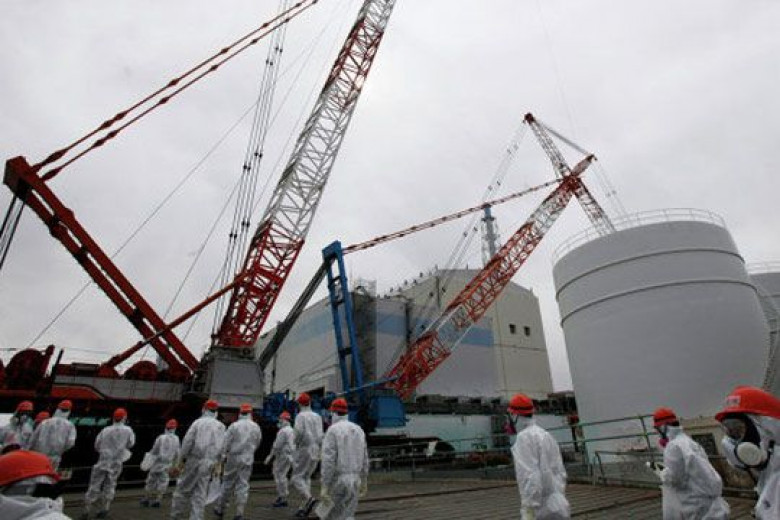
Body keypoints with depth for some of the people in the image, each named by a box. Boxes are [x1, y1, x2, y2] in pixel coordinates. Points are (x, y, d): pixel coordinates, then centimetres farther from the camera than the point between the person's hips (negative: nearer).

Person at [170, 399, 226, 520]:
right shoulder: (221, 426, 5)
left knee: (184, 488, 13)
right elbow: (221, 447, 5)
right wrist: (216, 463, 15)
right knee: (200, 493, 10)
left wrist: (182, 458, 2)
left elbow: (187, 441, -10)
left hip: (194, 460, -3)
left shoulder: (198, 422, -4)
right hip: (208, 464, 3)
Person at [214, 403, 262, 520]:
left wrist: (223, 454, 6)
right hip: (248, 460, 2)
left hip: (233, 459, -1)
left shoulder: (234, 425, -10)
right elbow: (257, 443, 9)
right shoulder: (256, 427, -1)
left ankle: (220, 509, 26)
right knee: (243, 485, 5)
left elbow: (226, 442, -8)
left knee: (227, 484, 13)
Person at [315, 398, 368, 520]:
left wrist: (324, 487, -17)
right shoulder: (358, 430, 8)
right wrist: (364, 481, 20)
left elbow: (328, 460, -19)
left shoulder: (332, 430, -12)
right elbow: (364, 459, 12)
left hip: (337, 481, -5)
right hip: (354, 480, 5)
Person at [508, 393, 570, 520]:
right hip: (557, 505, 8)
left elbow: (530, 476, -22)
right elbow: (560, 473, 16)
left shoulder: (524, 437, -14)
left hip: (542, 509, -8)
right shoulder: (546, 435, 13)